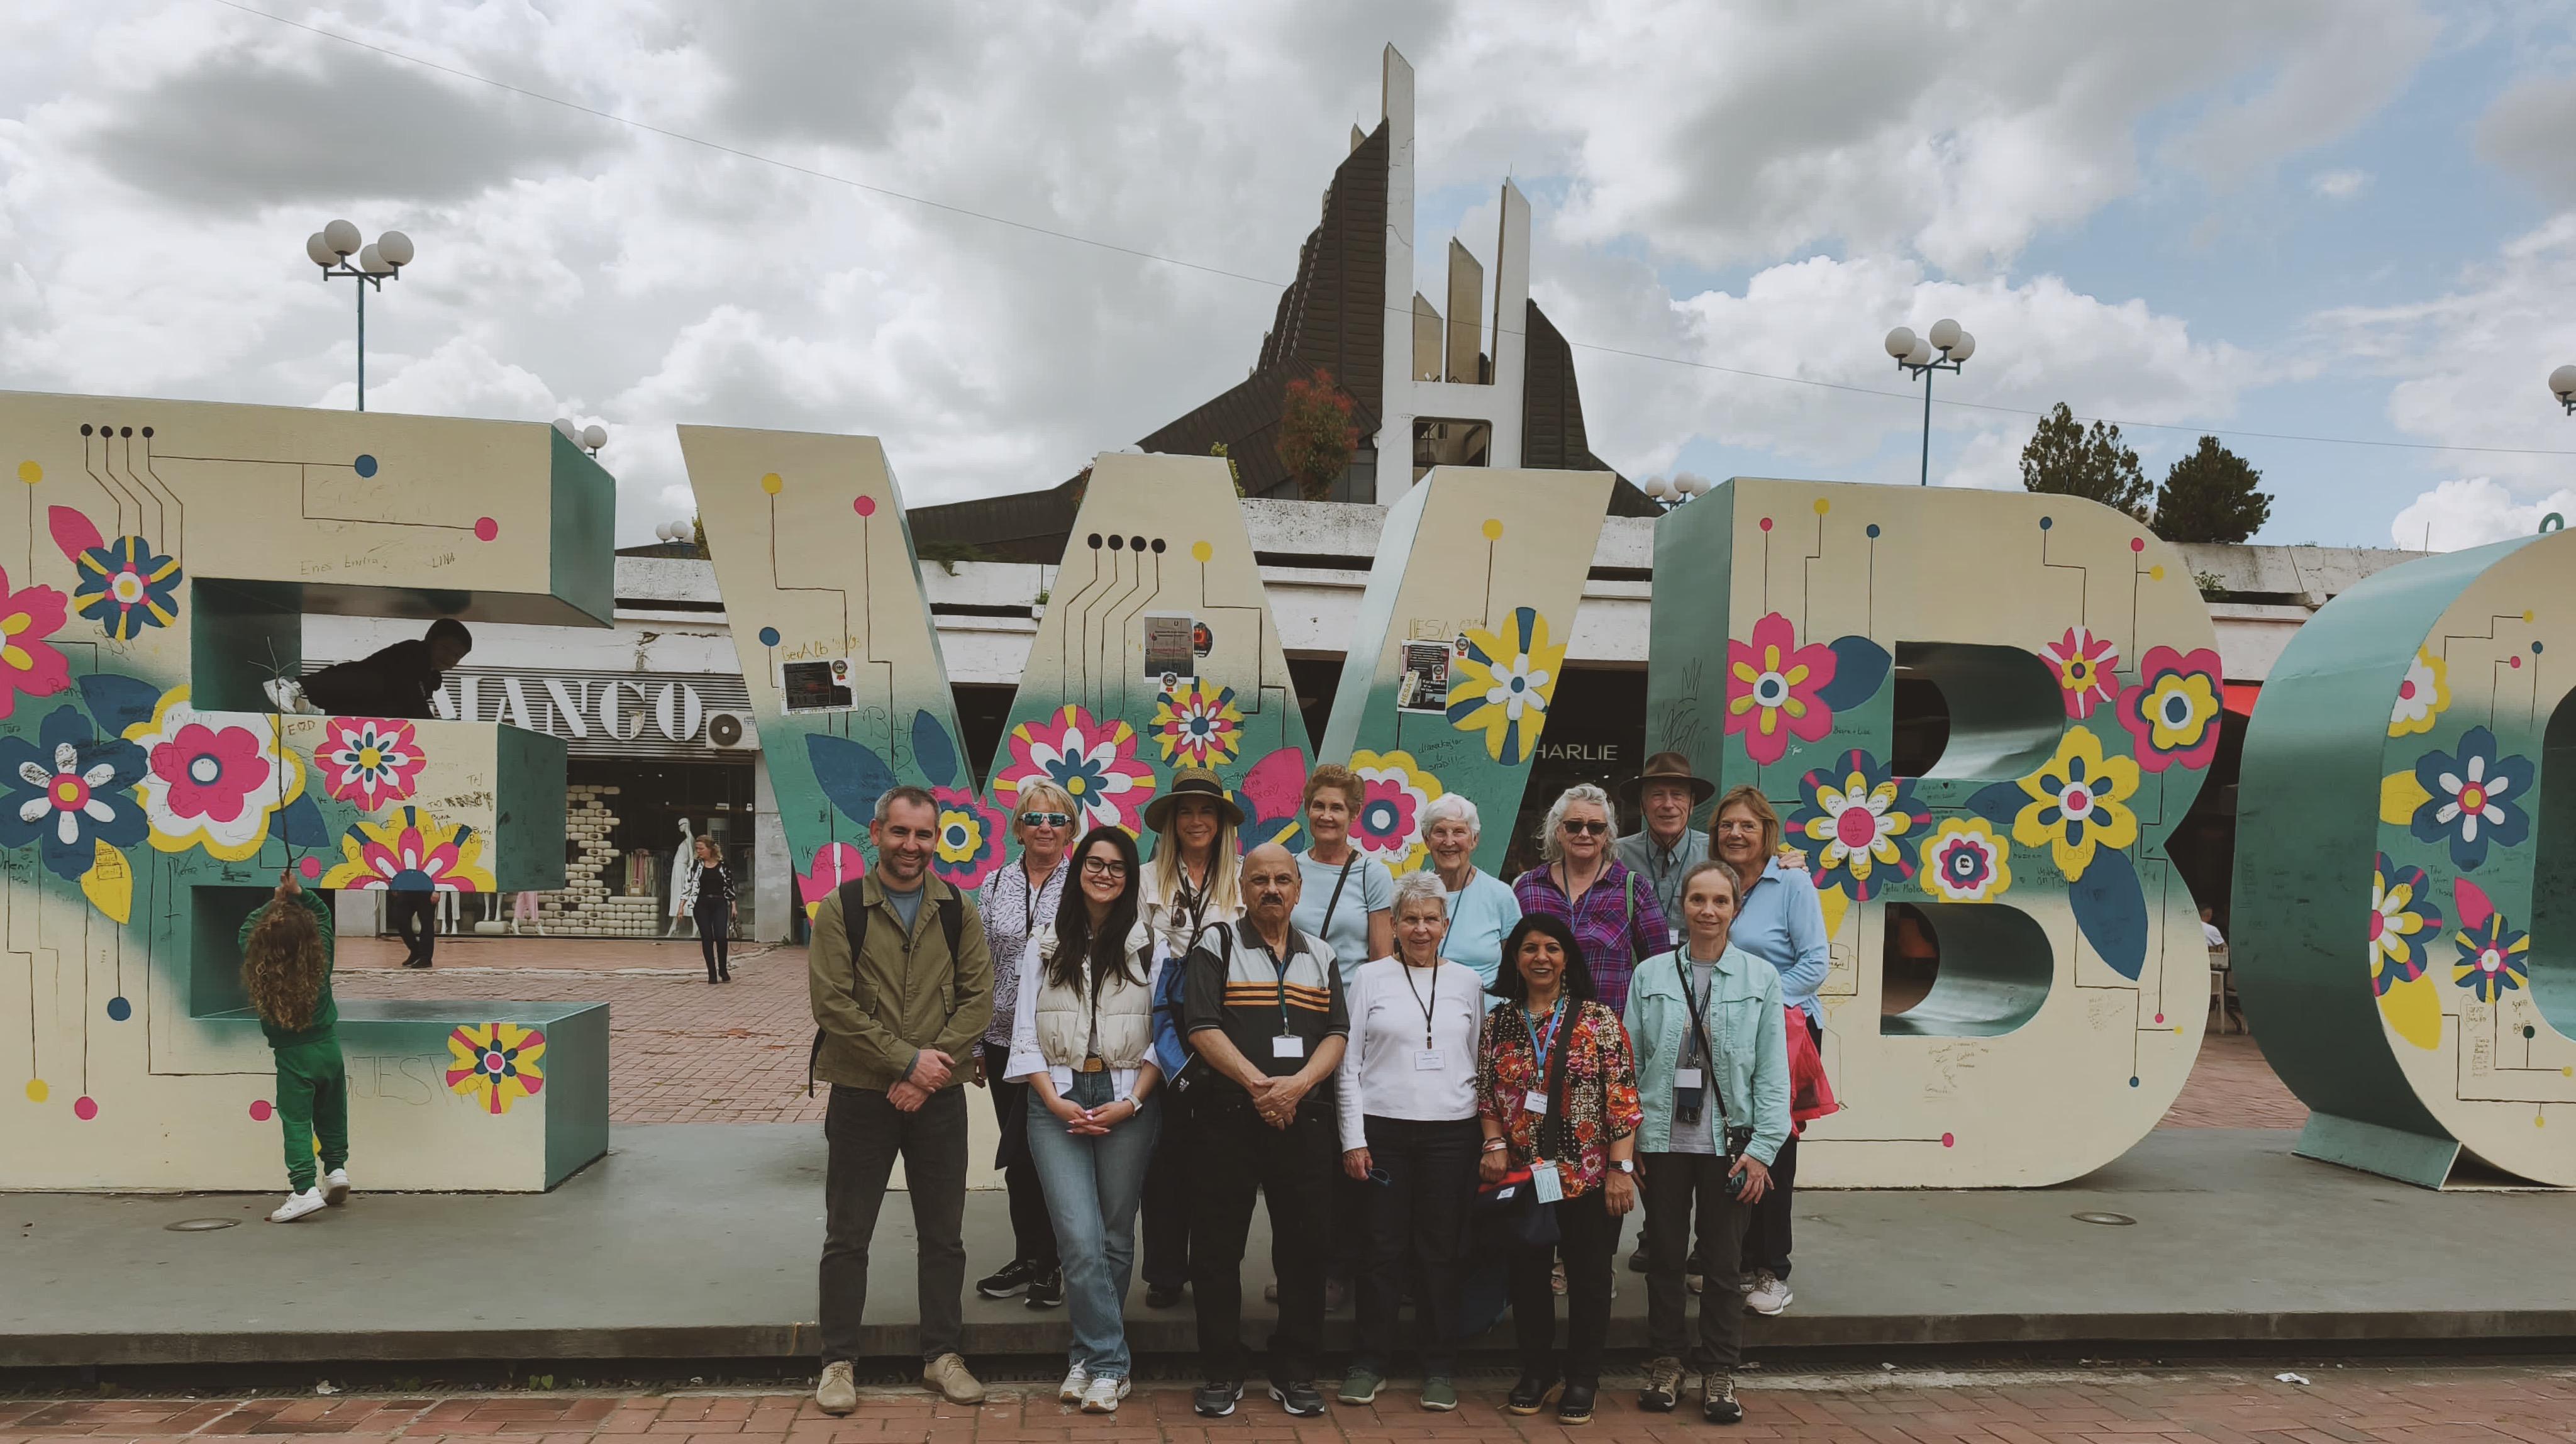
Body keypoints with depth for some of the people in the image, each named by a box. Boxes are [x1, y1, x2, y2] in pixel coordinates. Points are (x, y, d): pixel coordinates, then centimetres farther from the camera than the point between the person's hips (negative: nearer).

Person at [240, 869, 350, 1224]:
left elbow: (247, 928, 6)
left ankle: (304, 1189, -7)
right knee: (330, 1115, 20)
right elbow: (324, 913, 7)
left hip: (292, 1057, -2)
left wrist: (274, 902, 10)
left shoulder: (258, 968, -14)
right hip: (328, 1047, 3)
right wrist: (299, 894, -2)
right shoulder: (320, 960, -10)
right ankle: (336, 1169, 23)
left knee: (296, 1122, 0)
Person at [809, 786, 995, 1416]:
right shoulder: (841, 908, -4)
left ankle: (942, 1354, 24)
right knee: (847, 1235, 7)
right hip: (861, 1095, -2)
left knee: (943, 1234, 10)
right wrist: (907, 1060, -14)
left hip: (938, 1096, 2)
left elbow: (979, 995, -1)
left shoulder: (957, 910, 4)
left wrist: (933, 1067, -13)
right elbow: (832, 1004, -11)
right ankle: (838, 1361, 20)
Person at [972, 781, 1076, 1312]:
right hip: (1004, 1038, 4)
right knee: (1018, 1155, 12)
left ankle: (1046, 1263, 14)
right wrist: (974, 1041, 8)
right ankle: (1030, 1260, 26)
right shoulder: (995, 887, 7)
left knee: (1037, 1149, -2)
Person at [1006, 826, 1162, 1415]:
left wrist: (1132, 1102, -9)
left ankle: (1093, 1357, 20)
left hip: (1127, 1101, 0)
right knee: (1080, 1236, -10)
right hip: (1057, 1100, 0)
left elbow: (1162, 1034, 1)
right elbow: (1025, 1033, 5)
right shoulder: (1044, 947, 8)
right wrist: (1055, 1101, -7)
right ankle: (1109, 1361, 0)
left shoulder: (1148, 945, 3)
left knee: (1115, 1235, 5)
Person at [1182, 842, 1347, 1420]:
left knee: (1303, 1247, 7)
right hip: (1229, 1116, -3)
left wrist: (1296, 1084, -13)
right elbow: (1202, 1027, -8)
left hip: (1304, 1118, 3)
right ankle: (1222, 1371, 15)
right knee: (1217, 1247, 2)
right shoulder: (1216, 946, 2)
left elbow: (1336, 1036, 5)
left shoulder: (1321, 956, 13)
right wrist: (1258, 1083, -18)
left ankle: (1295, 1372, 20)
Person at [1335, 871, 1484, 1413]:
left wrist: (1487, 1138, 7)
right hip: (1383, 1129, -1)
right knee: (1384, 1249, 3)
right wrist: (1353, 1139, -4)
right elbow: (1349, 1065, 2)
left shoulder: (1467, 982, 8)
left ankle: (1439, 1368, 17)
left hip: (1451, 1133, 1)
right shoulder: (1371, 978, 2)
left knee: (1442, 1251, 6)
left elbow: (1479, 1062, 12)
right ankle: (1369, 1362, 16)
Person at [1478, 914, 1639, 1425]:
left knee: (1588, 1277, 6)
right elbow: (1486, 1094, 8)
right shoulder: (1498, 1022, 5)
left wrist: (1620, 1168, -13)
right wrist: (1494, 1143, -9)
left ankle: (1583, 1379, 21)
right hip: (1521, 1175, 3)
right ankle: (1535, 1372, 27)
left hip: (1588, 1176, -2)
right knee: (1527, 1275, 11)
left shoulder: (1599, 1019, -4)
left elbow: (1623, 1098, -8)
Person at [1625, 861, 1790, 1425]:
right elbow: (1630, 1060, 2)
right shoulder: (1651, 975, 2)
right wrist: (1627, 1139, -2)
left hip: (1728, 1141, -1)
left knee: (1722, 1262, 8)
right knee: (1665, 1256, 11)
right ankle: (1665, 1363, 25)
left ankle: (1719, 1372, 22)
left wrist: (1762, 1147, -8)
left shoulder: (1760, 977, 0)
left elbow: (1773, 1071, -2)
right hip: (1663, 1140, 1)